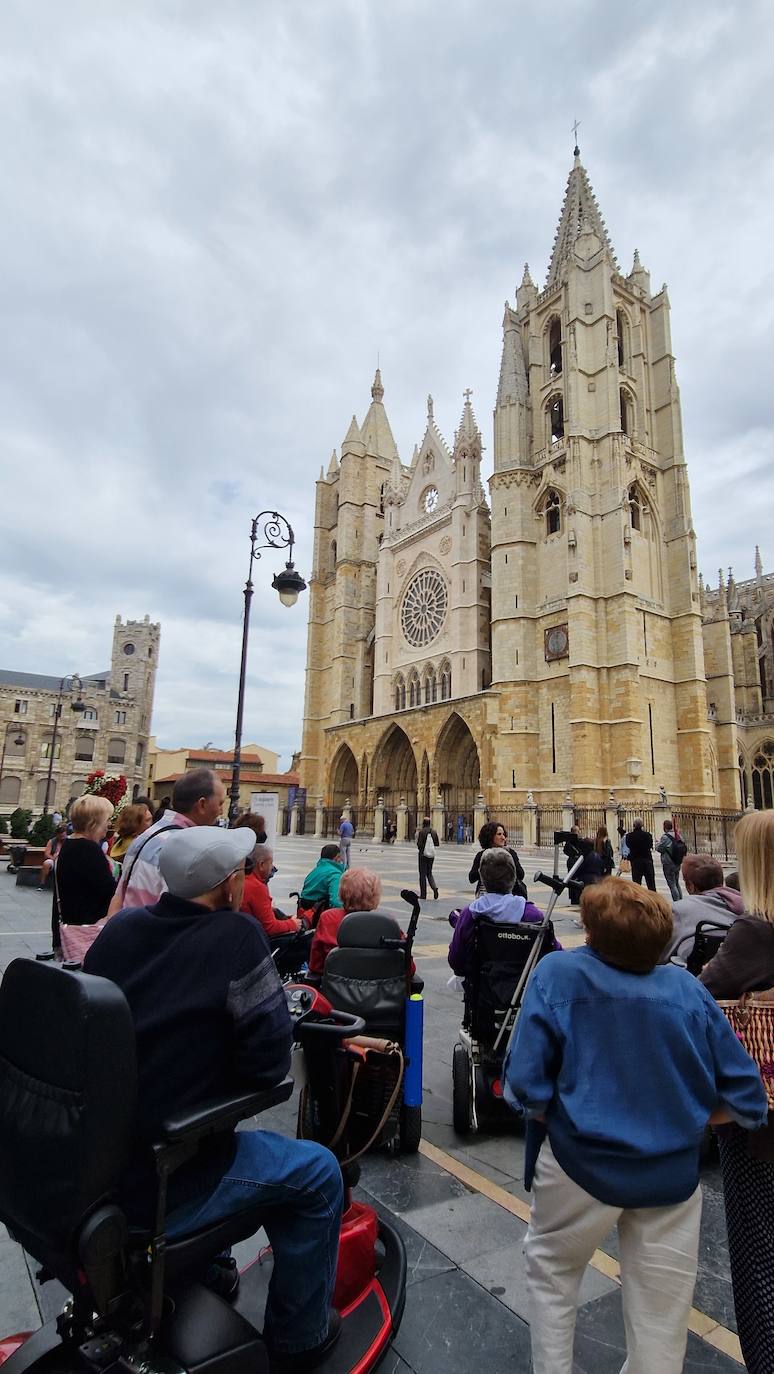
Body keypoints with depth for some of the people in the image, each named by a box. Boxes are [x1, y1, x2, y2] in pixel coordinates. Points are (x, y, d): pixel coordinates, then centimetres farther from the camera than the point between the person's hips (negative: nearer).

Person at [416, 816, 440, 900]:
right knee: (429, 873, 18)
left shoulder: (421, 832, -13)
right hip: (432, 855, 4)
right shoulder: (434, 832, 1)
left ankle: (423, 895, 8)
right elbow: (437, 844, 4)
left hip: (423, 855, -4)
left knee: (422, 874, 5)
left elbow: (419, 844, -16)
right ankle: (435, 887, -8)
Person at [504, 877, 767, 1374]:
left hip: (582, 1163, -2)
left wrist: (563, 1118, 3)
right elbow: (746, 1099, -4)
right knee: (662, 1322, 24)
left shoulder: (558, 973, -16)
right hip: (673, 1174, 2)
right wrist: (678, 1119, 11)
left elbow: (527, 1087, -18)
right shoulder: (688, 988, -8)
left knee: (551, 1273, 28)